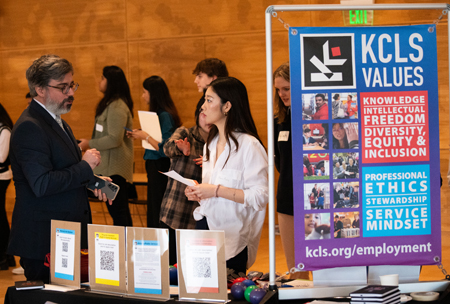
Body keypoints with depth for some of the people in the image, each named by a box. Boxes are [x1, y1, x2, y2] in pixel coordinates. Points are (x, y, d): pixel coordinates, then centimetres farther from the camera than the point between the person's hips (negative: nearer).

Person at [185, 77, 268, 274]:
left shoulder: (248, 145, -12)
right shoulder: (211, 144, 14)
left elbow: (260, 196, -20)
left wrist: (217, 191, -21)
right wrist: (198, 193, 3)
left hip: (233, 238, -7)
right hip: (206, 227, 7)